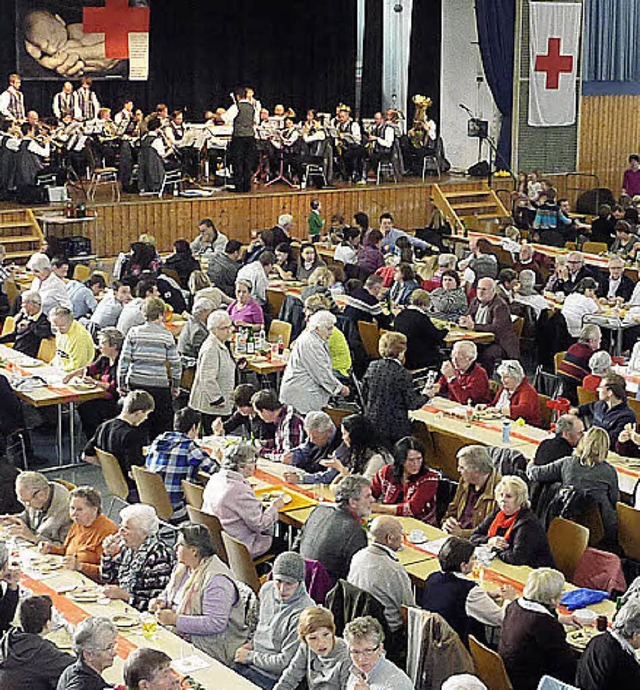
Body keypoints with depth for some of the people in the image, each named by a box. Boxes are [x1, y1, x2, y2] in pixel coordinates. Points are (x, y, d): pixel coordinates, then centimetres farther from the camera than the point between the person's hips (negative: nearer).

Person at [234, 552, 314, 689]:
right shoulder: (267, 589, 1)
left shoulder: (303, 613, -24)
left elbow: (286, 662, -20)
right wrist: (251, 643, 6)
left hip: (272, 676, -7)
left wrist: (250, 657, -11)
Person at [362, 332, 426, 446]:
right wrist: (426, 396, 6)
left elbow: (364, 393, 8)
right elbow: (412, 404, -11)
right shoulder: (403, 374, -17)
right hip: (397, 427, -5)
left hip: (372, 422, 5)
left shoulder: (372, 366, -3)